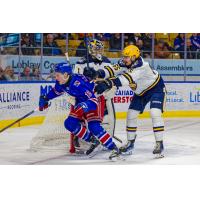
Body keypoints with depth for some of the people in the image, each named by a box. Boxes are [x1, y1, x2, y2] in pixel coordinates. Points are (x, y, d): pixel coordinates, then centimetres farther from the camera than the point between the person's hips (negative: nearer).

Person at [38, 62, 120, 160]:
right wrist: (45, 99, 18)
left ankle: (114, 148, -22)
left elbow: (93, 98, -32)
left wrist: (85, 106, -47)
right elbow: (56, 91, 19)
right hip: (80, 104, 9)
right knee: (69, 123, -4)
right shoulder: (61, 83, -6)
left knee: (94, 127, -26)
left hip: (92, 103, -9)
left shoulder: (77, 83, -33)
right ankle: (93, 140, 5)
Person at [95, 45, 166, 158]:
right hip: (141, 92, 8)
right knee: (131, 114, 2)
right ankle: (130, 143, 15)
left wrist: (109, 83, -60)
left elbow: (127, 78, -49)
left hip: (156, 88, -8)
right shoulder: (124, 64, -13)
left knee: (155, 113, -23)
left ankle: (159, 144, -15)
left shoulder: (141, 66, -37)